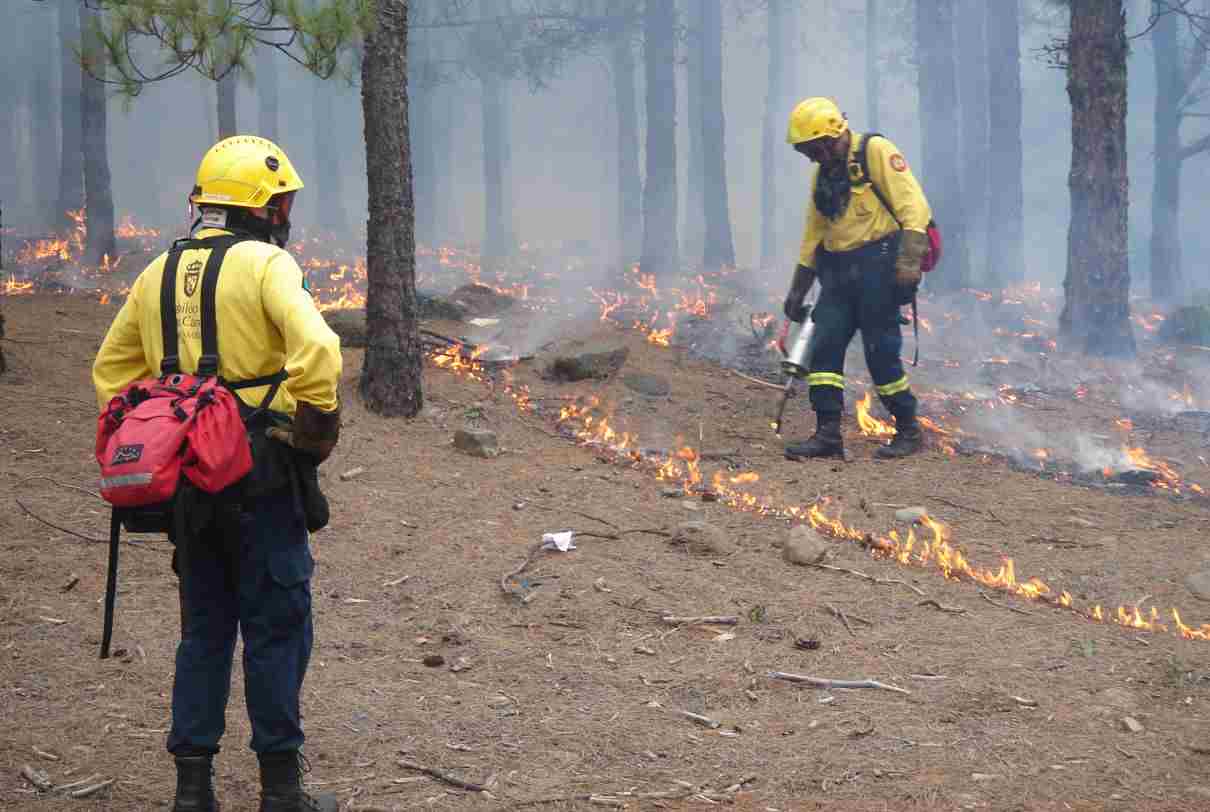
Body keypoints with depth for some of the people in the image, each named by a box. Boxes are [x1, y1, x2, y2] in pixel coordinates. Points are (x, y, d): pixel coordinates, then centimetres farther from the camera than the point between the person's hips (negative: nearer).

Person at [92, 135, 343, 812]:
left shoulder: (159, 272, 11)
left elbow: (112, 368, 18)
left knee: (204, 628, 15)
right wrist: (314, 430, -12)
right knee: (277, 628, 3)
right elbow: (316, 350, -24)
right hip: (260, 477, -6)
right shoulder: (265, 264, -10)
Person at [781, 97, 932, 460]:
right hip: (839, 273, 8)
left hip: (878, 265, -8)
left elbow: (913, 206, -14)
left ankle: (909, 431, 8)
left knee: (881, 353, -6)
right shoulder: (823, 174, 18)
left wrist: (909, 261, -24)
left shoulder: (876, 152, -7)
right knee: (823, 348, -3)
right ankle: (828, 434, -2)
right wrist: (798, 291, 24)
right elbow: (814, 234, 25)